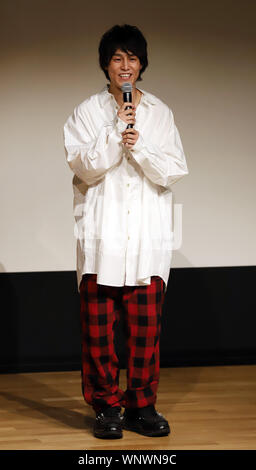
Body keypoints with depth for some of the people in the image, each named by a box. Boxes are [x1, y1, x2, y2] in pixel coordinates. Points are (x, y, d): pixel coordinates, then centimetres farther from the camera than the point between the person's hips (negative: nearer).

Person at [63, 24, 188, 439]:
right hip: (102, 235, -1)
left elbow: (174, 170, 1)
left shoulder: (160, 113, 9)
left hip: (148, 237, 1)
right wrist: (116, 130, -14)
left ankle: (141, 405, 10)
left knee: (146, 326, 0)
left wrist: (139, 147, -13)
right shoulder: (88, 112, 6)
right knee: (99, 327, 0)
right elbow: (86, 168, -6)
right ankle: (106, 406, 9)